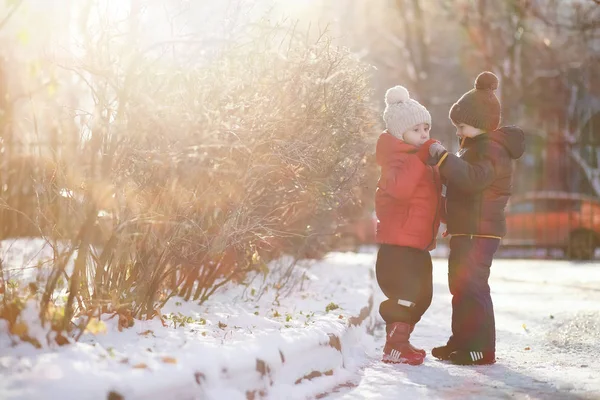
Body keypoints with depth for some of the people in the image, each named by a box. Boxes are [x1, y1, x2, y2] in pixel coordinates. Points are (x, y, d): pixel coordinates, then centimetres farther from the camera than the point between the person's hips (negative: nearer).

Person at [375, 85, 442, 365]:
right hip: (399, 244, -10)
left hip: (418, 243, 10)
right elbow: (399, 188, -36)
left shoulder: (424, 160, 17)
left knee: (421, 296, 16)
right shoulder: (399, 158, -14)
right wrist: (420, 158, -35)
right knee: (406, 295, -12)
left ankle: (401, 342, 28)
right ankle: (394, 347, -3)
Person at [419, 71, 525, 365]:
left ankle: (481, 349, -8)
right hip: (466, 231, 11)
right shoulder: (478, 148, 19)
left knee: (472, 286, -11)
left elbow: (473, 178, -33)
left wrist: (443, 156, -29)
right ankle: (462, 342, 26)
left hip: (479, 233, -11)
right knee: (461, 286, 17)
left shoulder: (492, 150, -16)